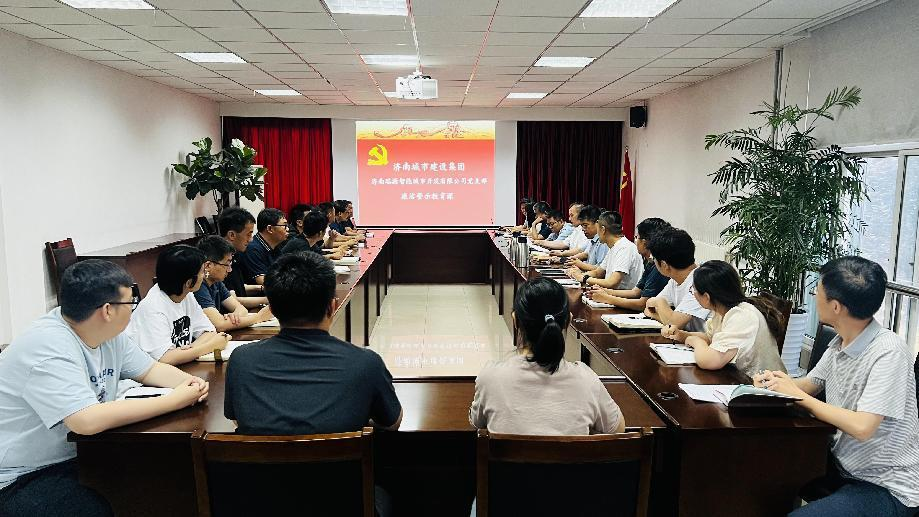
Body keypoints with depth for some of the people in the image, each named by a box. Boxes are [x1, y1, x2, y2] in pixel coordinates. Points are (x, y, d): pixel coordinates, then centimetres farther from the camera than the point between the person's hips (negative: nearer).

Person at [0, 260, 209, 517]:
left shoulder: (109, 332, -1)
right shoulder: (49, 347, -28)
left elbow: (149, 369, 11)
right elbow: (88, 421, -38)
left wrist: (190, 382, -12)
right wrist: (175, 400, -32)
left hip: (79, 456, 8)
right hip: (22, 479, -8)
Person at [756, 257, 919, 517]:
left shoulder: (889, 351, -24)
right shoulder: (839, 343, -1)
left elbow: (861, 428, -29)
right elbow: (810, 385, 13)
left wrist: (796, 394, -18)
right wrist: (781, 381, -10)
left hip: (887, 488, -7)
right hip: (841, 464, 7)